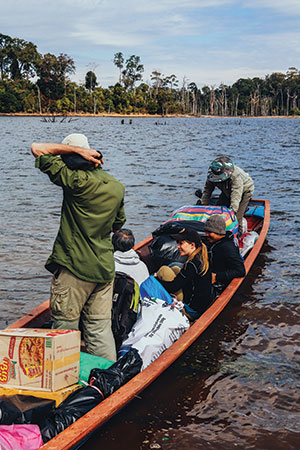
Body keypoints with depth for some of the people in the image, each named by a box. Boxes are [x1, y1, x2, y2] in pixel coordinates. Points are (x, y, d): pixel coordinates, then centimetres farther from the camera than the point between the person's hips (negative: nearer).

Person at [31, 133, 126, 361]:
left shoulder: (77, 180, -15)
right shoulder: (117, 186, 6)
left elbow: (37, 148, -9)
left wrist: (77, 149, -8)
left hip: (73, 268, -6)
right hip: (105, 268, 6)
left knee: (65, 327, 6)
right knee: (100, 328, 12)